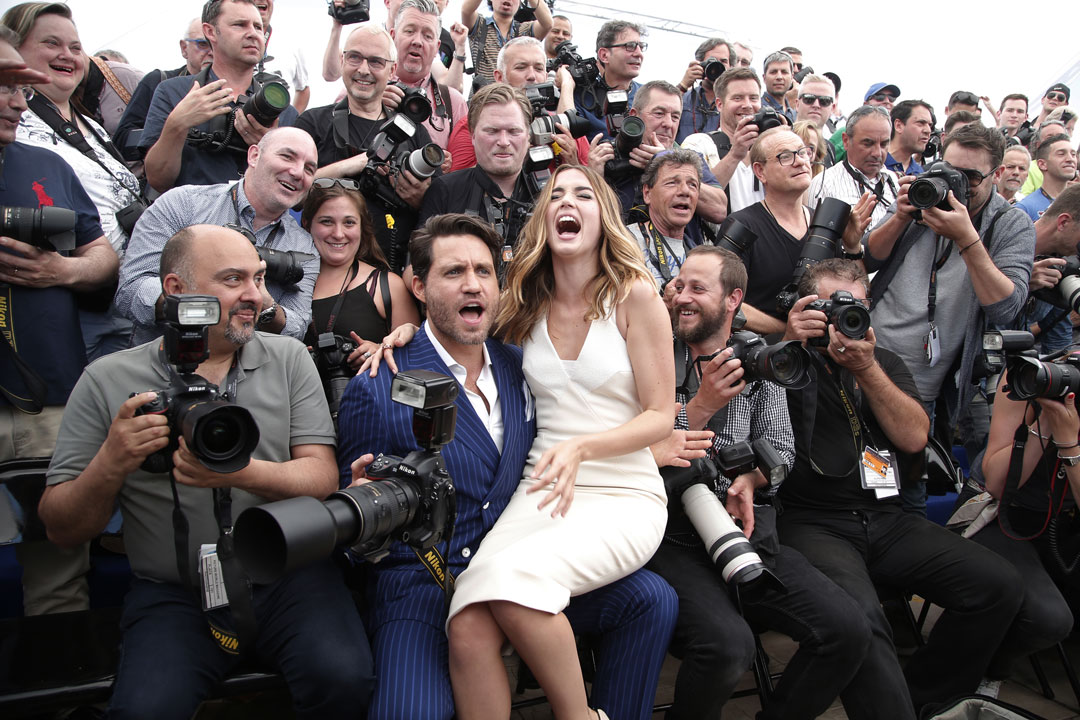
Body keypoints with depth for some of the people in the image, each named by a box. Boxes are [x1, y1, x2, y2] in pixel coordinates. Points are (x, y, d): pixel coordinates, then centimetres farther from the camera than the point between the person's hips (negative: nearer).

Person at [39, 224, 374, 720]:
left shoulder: (288, 358, 5)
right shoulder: (107, 381, 1)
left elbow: (322, 478, -3)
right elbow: (61, 530, 2)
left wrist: (241, 473, -23)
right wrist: (111, 464, -18)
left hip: (288, 573, 1)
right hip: (172, 592, -1)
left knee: (342, 677, -23)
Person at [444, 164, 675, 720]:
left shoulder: (634, 294, 0)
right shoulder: (528, 305, 11)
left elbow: (660, 417, -2)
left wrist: (581, 447, -17)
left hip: (625, 495, -3)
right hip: (542, 490, 3)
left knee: (514, 576, -31)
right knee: (467, 625, -25)